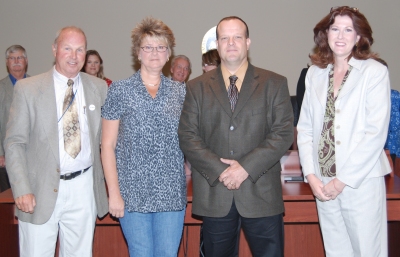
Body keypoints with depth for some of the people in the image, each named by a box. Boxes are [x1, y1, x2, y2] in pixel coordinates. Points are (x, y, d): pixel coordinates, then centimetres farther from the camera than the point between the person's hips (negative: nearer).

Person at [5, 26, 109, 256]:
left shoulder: (99, 87, 5)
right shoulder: (28, 88, -2)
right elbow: (14, 143, -2)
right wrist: (22, 190, -11)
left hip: (84, 190, 2)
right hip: (41, 191, -2)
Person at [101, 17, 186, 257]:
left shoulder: (181, 91, 7)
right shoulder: (120, 90, 0)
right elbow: (108, 145, -1)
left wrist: (192, 173, 0)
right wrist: (114, 192, -6)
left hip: (172, 192, 2)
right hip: (133, 192, -2)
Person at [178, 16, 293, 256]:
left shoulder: (275, 84, 5)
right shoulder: (197, 87, 9)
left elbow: (284, 133, -4)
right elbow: (187, 136, 1)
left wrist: (246, 167, -14)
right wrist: (219, 170, -12)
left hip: (262, 193, -1)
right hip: (214, 195, 1)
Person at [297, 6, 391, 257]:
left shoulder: (375, 72, -6)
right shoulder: (315, 73, 8)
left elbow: (376, 133, -10)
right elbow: (305, 127, 7)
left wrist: (343, 179, -11)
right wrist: (311, 175, -3)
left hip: (361, 181, -4)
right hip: (324, 183, 4)